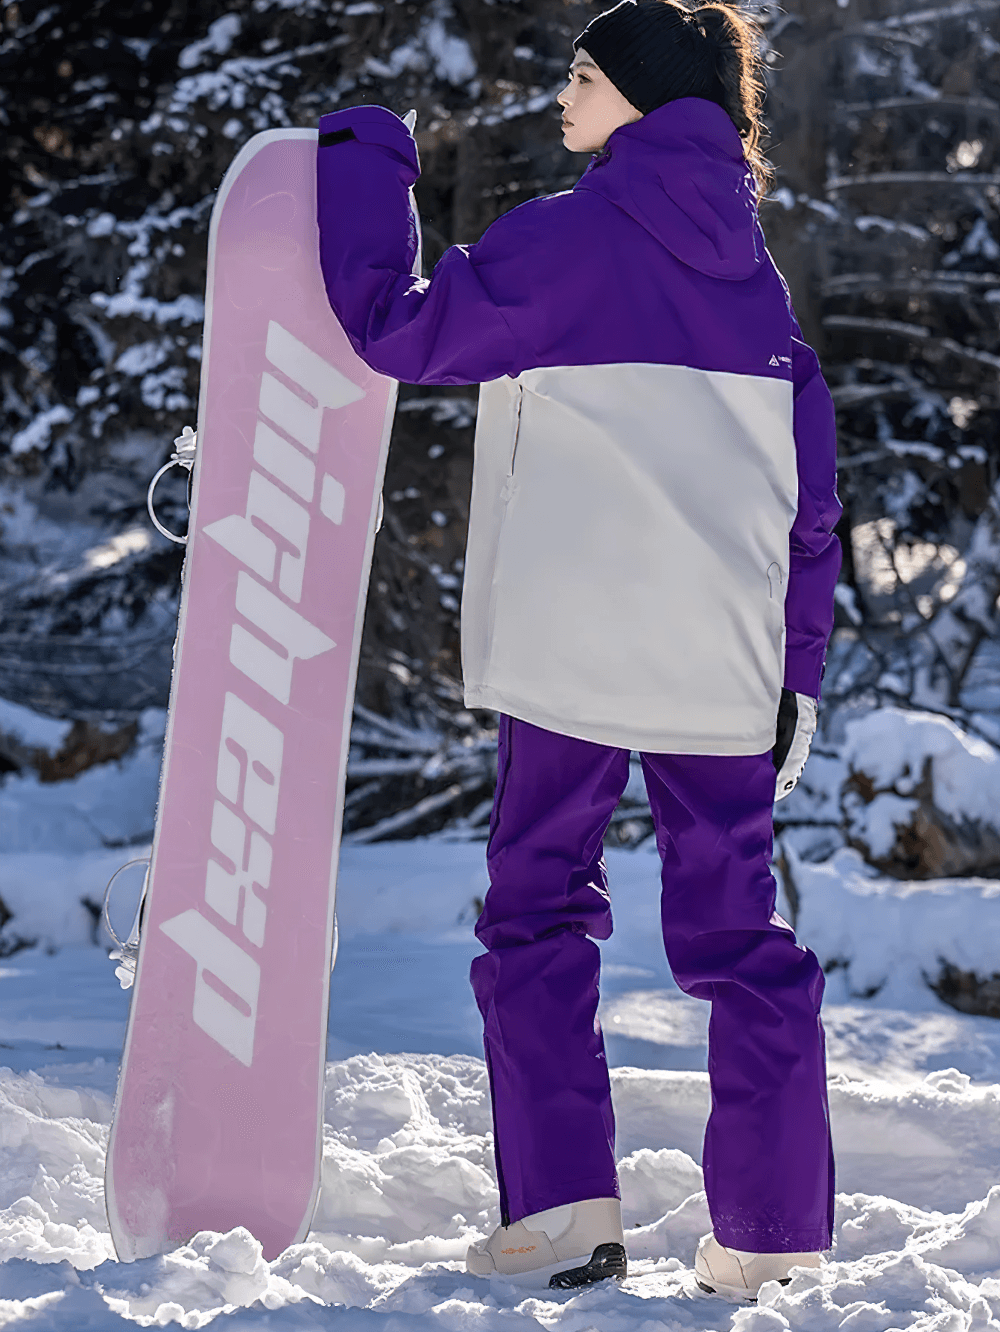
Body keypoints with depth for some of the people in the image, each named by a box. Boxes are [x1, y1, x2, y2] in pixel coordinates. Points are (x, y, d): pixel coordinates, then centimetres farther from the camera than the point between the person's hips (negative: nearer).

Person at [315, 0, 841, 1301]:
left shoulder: (569, 238, -6)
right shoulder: (756, 273, 12)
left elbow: (397, 327, -5)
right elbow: (813, 490, 13)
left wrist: (363, 153, 6)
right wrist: (800, 667, 17)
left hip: (574, 651, -4)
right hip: (725, 657, 5)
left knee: (539, 908, 6)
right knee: (735, 924, 9)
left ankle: (564, 1205, -4)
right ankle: (772, 1232, 7)